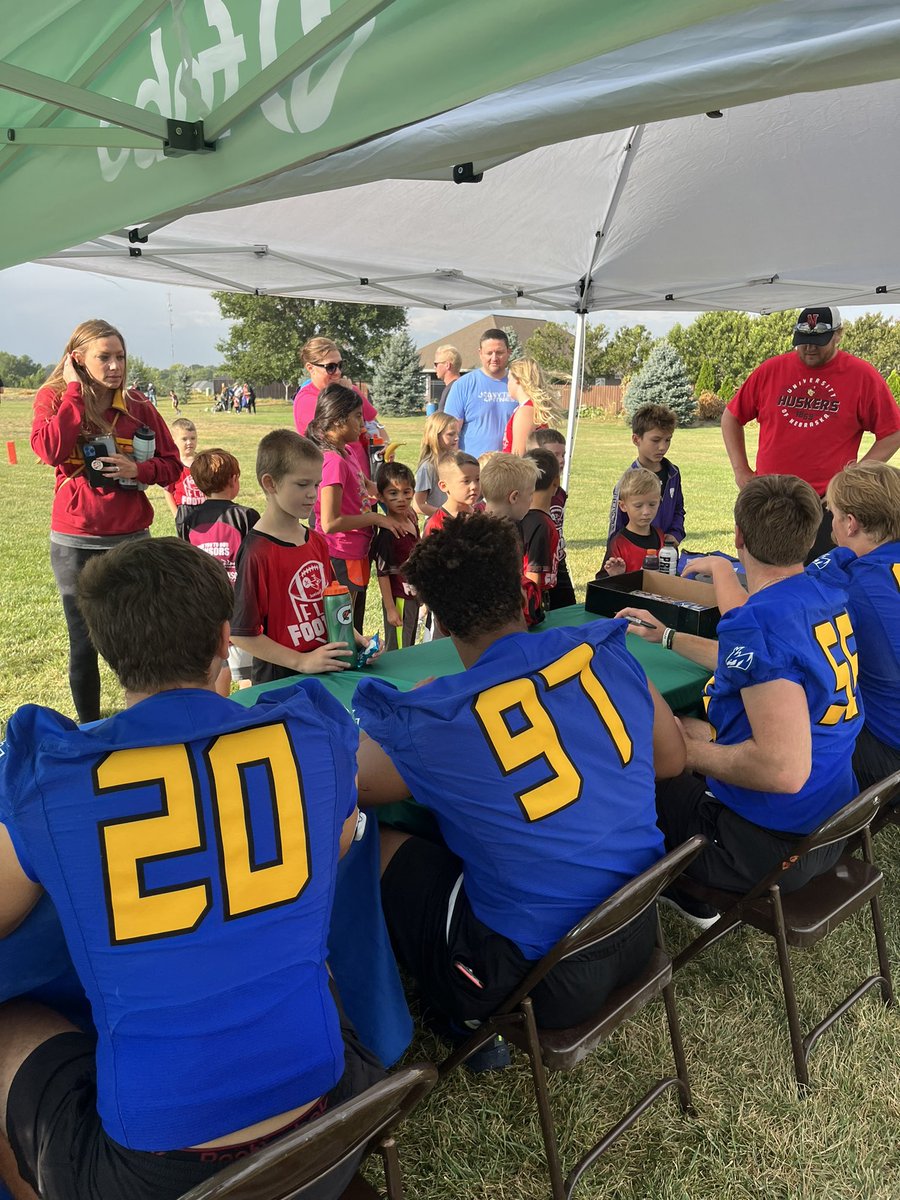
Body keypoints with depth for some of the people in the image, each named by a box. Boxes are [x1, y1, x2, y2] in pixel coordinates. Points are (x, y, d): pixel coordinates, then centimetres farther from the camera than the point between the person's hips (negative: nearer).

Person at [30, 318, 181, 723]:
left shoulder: (137, 406, 3)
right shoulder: (53, 398, -1)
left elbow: (172, 464, 6)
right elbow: (51, 451, -21)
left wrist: (138, 469, -14)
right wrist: (74, 390, -15)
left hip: (131, 538, 1)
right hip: (75, 544, -1)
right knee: (84, 643, 8)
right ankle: (89, 729, 24)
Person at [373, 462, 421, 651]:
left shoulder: (412, 518, 1)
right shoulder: (387, 533, -22)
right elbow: (382, 573, -19)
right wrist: (390, 608, -18)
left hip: (413, 595, 8)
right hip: (398, 599, -8)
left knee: (409, 647, 20)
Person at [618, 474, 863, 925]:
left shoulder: (758, 621, -28)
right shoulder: (830, 599, 1)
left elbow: (784, 769, -36)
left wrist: (686, 750, -20)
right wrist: (665, 635, 27)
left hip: (775, 848, -9)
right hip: (830, 825, 9)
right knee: (687, 729, 23)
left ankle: (692, 900, 30)